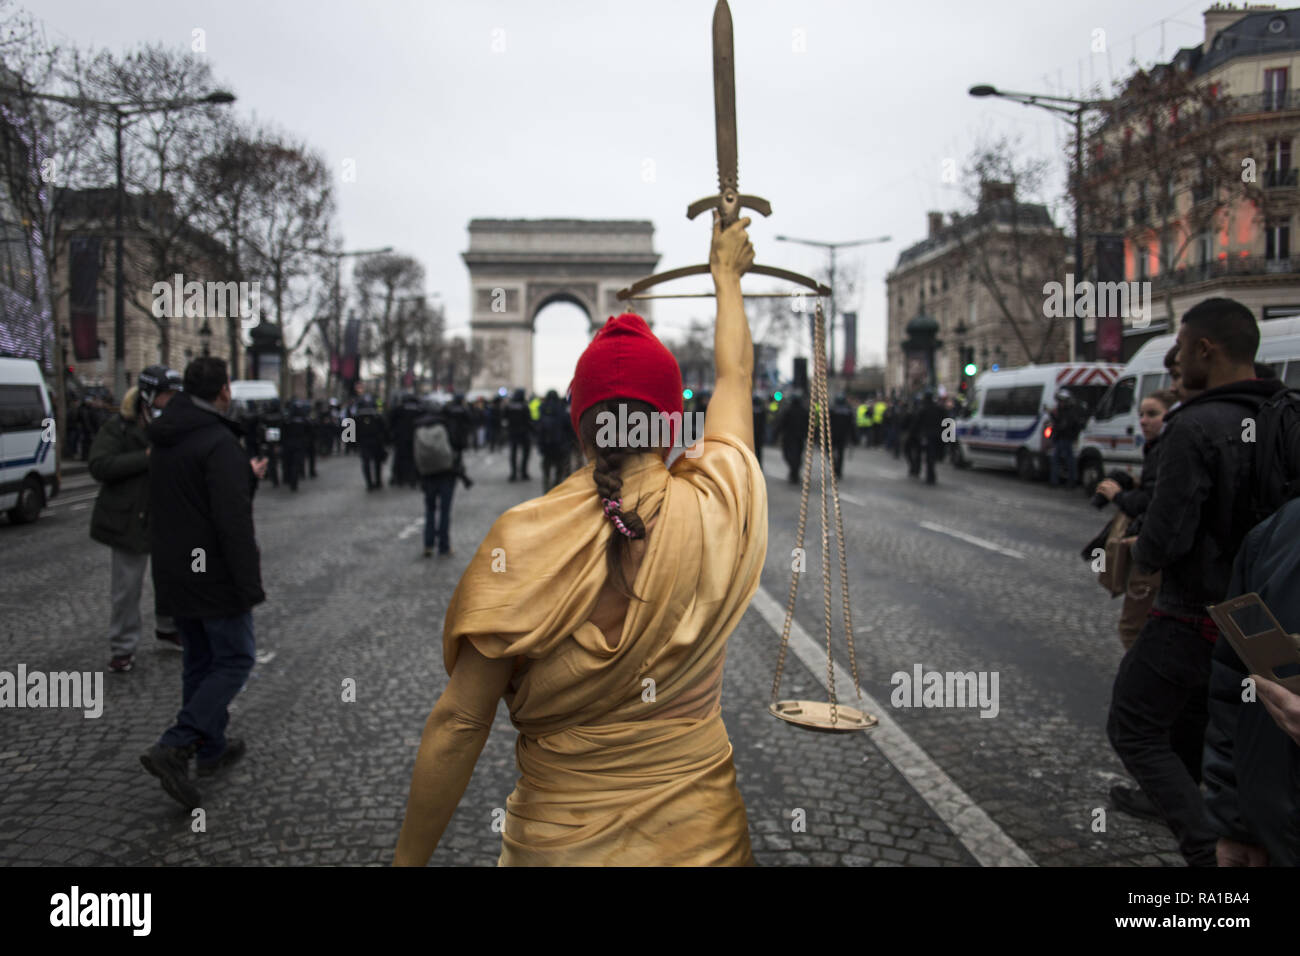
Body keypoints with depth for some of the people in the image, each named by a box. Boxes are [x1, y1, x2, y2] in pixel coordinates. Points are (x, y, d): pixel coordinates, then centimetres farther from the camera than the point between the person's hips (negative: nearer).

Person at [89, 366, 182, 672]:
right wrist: (146, 457, -25)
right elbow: (99, 466, -19)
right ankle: (123, 647, 18)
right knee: (127, 587, 5)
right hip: (131, 518, -4)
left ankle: (168, 629, 34)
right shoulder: (119, 427, -9)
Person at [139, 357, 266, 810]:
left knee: (199, 660, 18)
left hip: (175, 573, 9)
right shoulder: (219, 442, -20)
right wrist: (250, 585, -21)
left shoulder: (164, 442, 10)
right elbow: (234, 521, -24)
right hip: (214, 576, -9)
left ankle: (211, 747, 28)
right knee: (234, 660, 2)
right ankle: (173, 747, -10)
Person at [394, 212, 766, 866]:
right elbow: (735, 374, 8)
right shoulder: (716, 510, -10)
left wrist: (409, 858, -2)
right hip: (699, 836, 2)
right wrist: (726, 273, 26)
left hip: (556, 842, -1)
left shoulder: (524, 541, -18)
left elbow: (458, 724, -16)